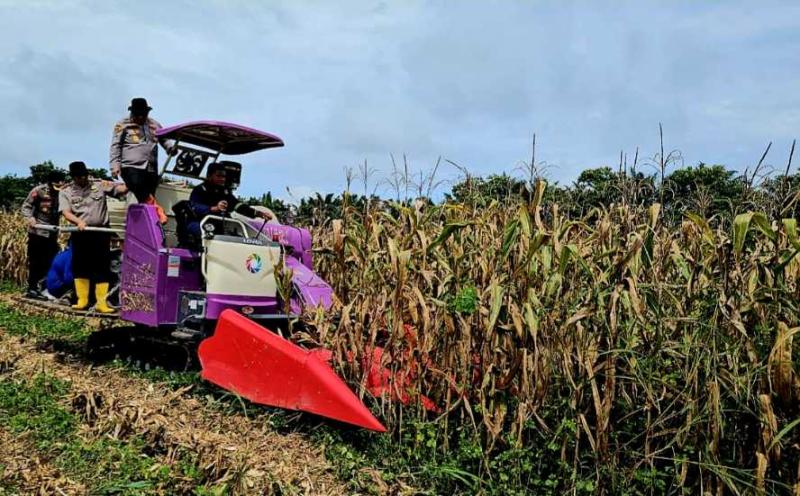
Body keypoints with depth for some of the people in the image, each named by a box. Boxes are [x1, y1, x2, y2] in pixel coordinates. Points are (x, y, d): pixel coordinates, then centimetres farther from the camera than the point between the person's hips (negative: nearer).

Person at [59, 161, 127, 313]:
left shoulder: (100, 186, 8)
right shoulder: (66, 191, 7)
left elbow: (121, 189, 0)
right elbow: (66, 212, -5)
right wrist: (78, 221, -25)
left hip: (101, 233, 0)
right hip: (80, 234, 1)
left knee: (102, 267, -2)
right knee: (80, 267, 6)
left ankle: (101, 302, 1)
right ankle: (82, 300, 17)